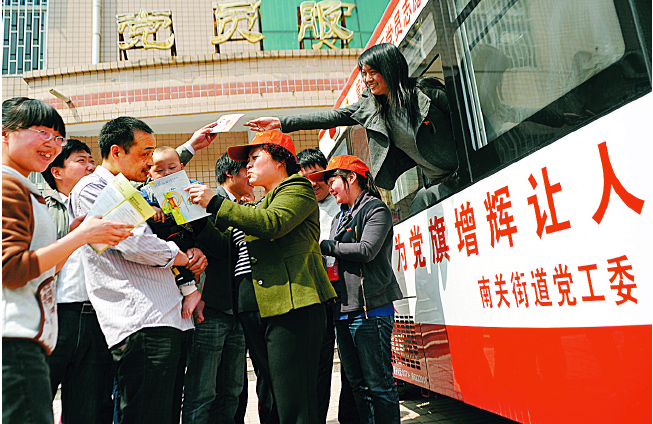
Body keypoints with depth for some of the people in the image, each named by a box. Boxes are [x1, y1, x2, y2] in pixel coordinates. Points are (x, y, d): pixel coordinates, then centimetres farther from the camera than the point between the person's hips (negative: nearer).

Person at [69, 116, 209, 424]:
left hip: (170, 320, 9)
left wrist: (192, 287, 7)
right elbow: (135, 244, -16)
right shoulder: (91, 189, -3)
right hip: (142, 325, -9)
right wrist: (180, 256, 2)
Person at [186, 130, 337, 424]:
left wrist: (215, 203, -11)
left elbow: (271, 224, -16)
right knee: (273, 398, 9)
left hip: (292, 307, -8)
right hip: (255, 311, 8)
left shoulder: (297, 189, 4)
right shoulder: (258, 206, 28)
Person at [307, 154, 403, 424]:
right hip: (344, 311, 8)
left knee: (379, 383, -2)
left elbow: (366, 250, -17)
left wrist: (324, 246, -10)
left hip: (371, 310, -8)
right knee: (357, 384, 13)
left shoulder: (376, 209, -2)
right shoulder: (340, 218, 21)